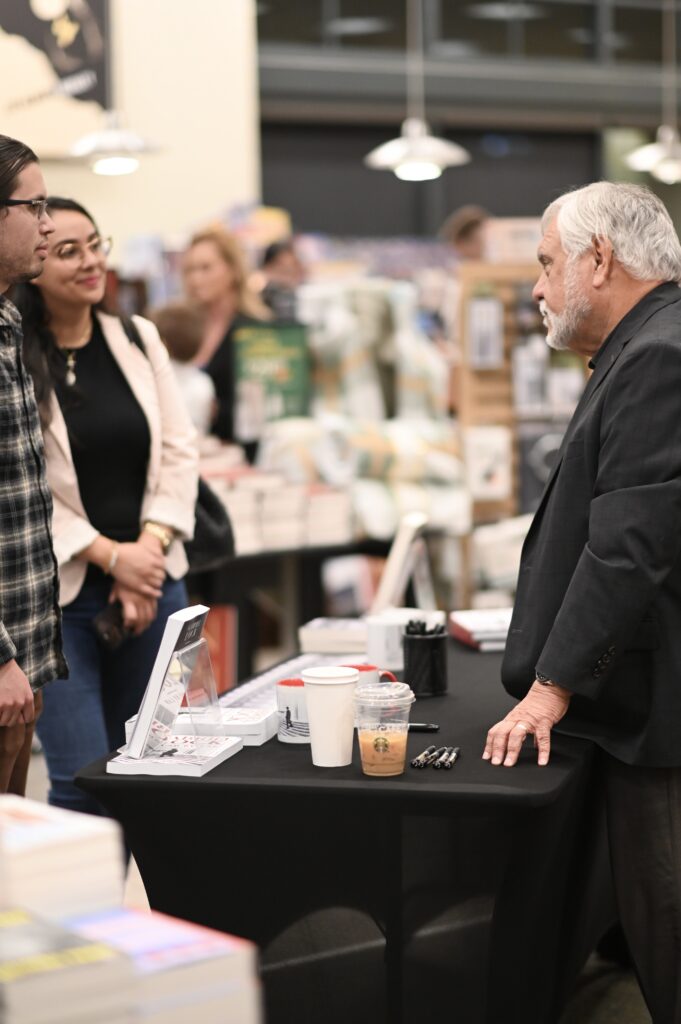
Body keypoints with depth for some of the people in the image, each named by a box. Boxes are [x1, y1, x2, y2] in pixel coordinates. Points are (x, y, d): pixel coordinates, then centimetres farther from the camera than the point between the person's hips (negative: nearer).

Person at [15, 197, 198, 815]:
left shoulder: (138, 340, 7)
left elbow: (180, 452, 7)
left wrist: (149, 548, -6)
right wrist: (108, 555, -14)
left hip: (151, 582, 5)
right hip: (57, 593, -4)